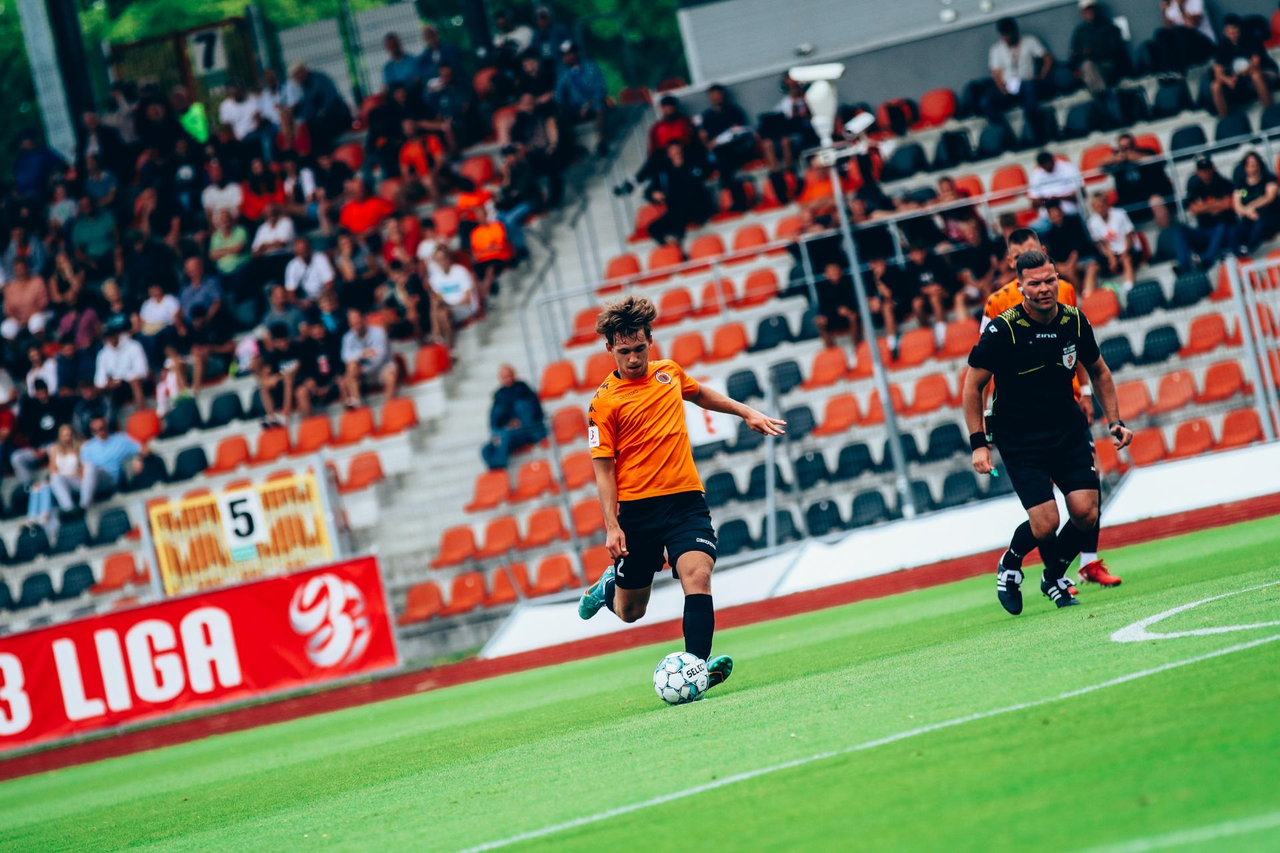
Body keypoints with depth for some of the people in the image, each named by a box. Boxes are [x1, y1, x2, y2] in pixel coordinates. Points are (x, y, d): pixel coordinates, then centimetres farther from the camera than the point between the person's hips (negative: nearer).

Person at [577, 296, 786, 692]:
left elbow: (700, 393, 33)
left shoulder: (668, 372, 9)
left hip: (686, 499, 2)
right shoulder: (604, 402, -5)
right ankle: (609, 585, 44)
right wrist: (612, 525, -13)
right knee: (630, 611, 9)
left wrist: (746, 412, 29)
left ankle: (697, 664, -31)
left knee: (697, 574, -24)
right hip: (636, 508, -2)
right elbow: (603, 468, -6)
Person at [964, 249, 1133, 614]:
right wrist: (978, 443, -10)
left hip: (1069, 431, 4)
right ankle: (1009, 565, 19)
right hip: (1019, 440, -4)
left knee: (1086, 513, -10)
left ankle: (1054, 576, 18)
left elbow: (1098, 371, 15)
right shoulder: (1003, 330, -17)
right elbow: (973, 385, -7)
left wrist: (1114, 421, 8)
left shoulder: (1074, 321, -3)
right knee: (1046, 524, -15)